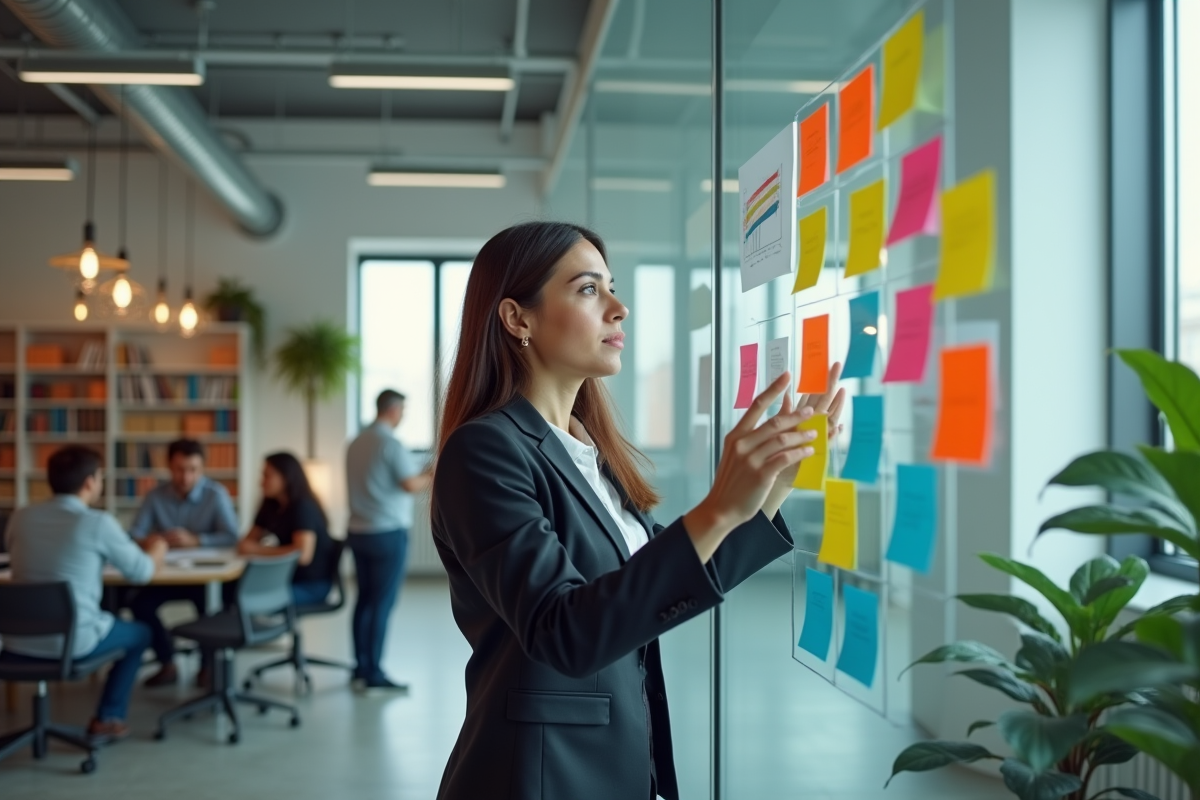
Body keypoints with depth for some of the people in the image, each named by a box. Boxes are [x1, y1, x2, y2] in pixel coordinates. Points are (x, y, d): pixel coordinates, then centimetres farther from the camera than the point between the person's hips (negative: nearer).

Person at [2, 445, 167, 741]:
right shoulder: (99, 522, -11)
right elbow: (141, 573, -1)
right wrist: (157, 551, 23)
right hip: (72, 641, -5)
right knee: (139, 633, 25)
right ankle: (107, 719, 23)